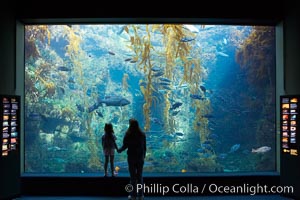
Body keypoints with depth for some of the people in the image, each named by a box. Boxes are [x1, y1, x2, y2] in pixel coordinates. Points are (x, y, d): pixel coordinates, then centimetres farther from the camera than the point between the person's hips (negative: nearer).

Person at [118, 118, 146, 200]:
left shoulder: (128, 135, -10)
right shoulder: (142, 134, 0)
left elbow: (125, 146, -8)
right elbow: (144, 147, 3)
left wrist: (119, 150, 12)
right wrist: (144, 156, 15)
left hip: (131, 157, -3)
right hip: (140, 157, 3)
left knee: (133, 176, 4)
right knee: (140, 176, 10)